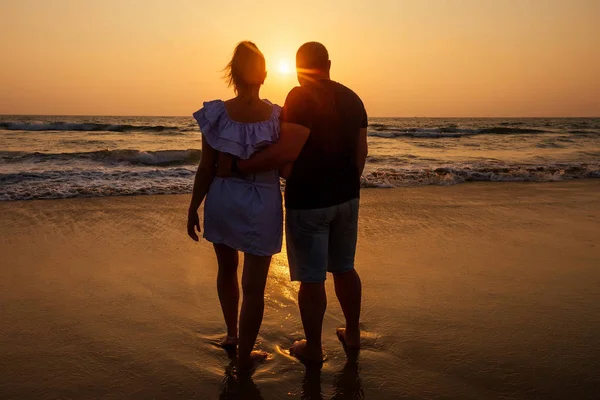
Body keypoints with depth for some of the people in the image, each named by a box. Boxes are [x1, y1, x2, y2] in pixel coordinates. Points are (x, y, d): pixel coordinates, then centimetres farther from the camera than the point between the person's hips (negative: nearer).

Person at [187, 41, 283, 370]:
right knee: (254, 285, 9)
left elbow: (206, 168, -6)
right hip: (262, 206, -2)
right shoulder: (279, 116, -9)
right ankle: (244, 356, 20)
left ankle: (231, 333, 43)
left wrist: (193, 208, 5)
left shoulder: (216, 114, -8)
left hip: (223, 201, 2)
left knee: (227, 269, 26)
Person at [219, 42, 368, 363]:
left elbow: (286, 151, -26)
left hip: (307, 201, -7)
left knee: (311, 278, 5)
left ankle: (313, 348, 18)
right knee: (344, 267, 20)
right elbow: (361, 152, 11)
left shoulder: (301, 97, -15)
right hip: (346, 198, 7)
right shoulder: (351, 98, 7)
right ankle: (352, 333, 33)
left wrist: (236, 165, -21)